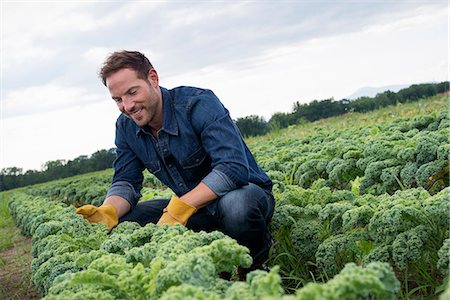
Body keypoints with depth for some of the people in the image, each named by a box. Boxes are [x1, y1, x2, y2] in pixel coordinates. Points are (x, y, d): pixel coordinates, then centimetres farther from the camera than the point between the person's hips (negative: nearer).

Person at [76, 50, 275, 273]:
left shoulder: (199, 103, -23)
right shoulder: (126, 127, -1)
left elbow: (234, 168, -34)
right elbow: (126, 181, -2)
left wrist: (180, 208, -43)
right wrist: (108, 211, -26)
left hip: (244, 190, -6)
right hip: (189, 205, 6)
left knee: (235, 205, -42)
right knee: (119, 223, -11)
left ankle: (256, 268, -8)